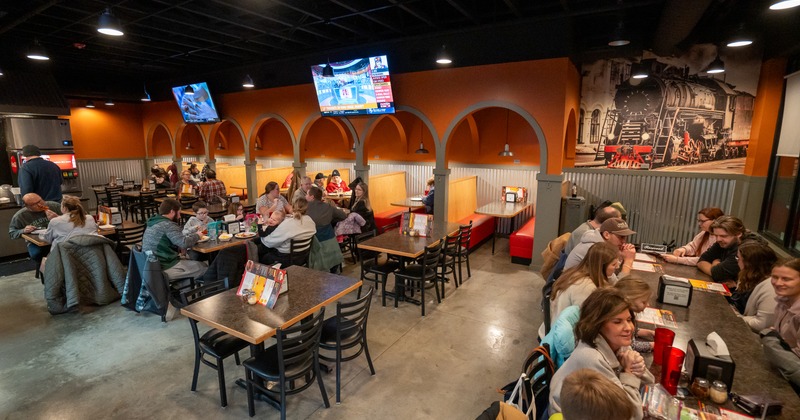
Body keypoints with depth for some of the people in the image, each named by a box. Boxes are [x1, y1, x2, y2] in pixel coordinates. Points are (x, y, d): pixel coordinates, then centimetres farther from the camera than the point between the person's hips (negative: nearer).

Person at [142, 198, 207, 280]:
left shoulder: (153, 223, 11)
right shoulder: (168, 225, -18)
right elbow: (184, 243, -27)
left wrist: (194, 232, 13)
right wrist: (197, 236, -10)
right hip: (165, 268, -10)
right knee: (203, 267, -1)